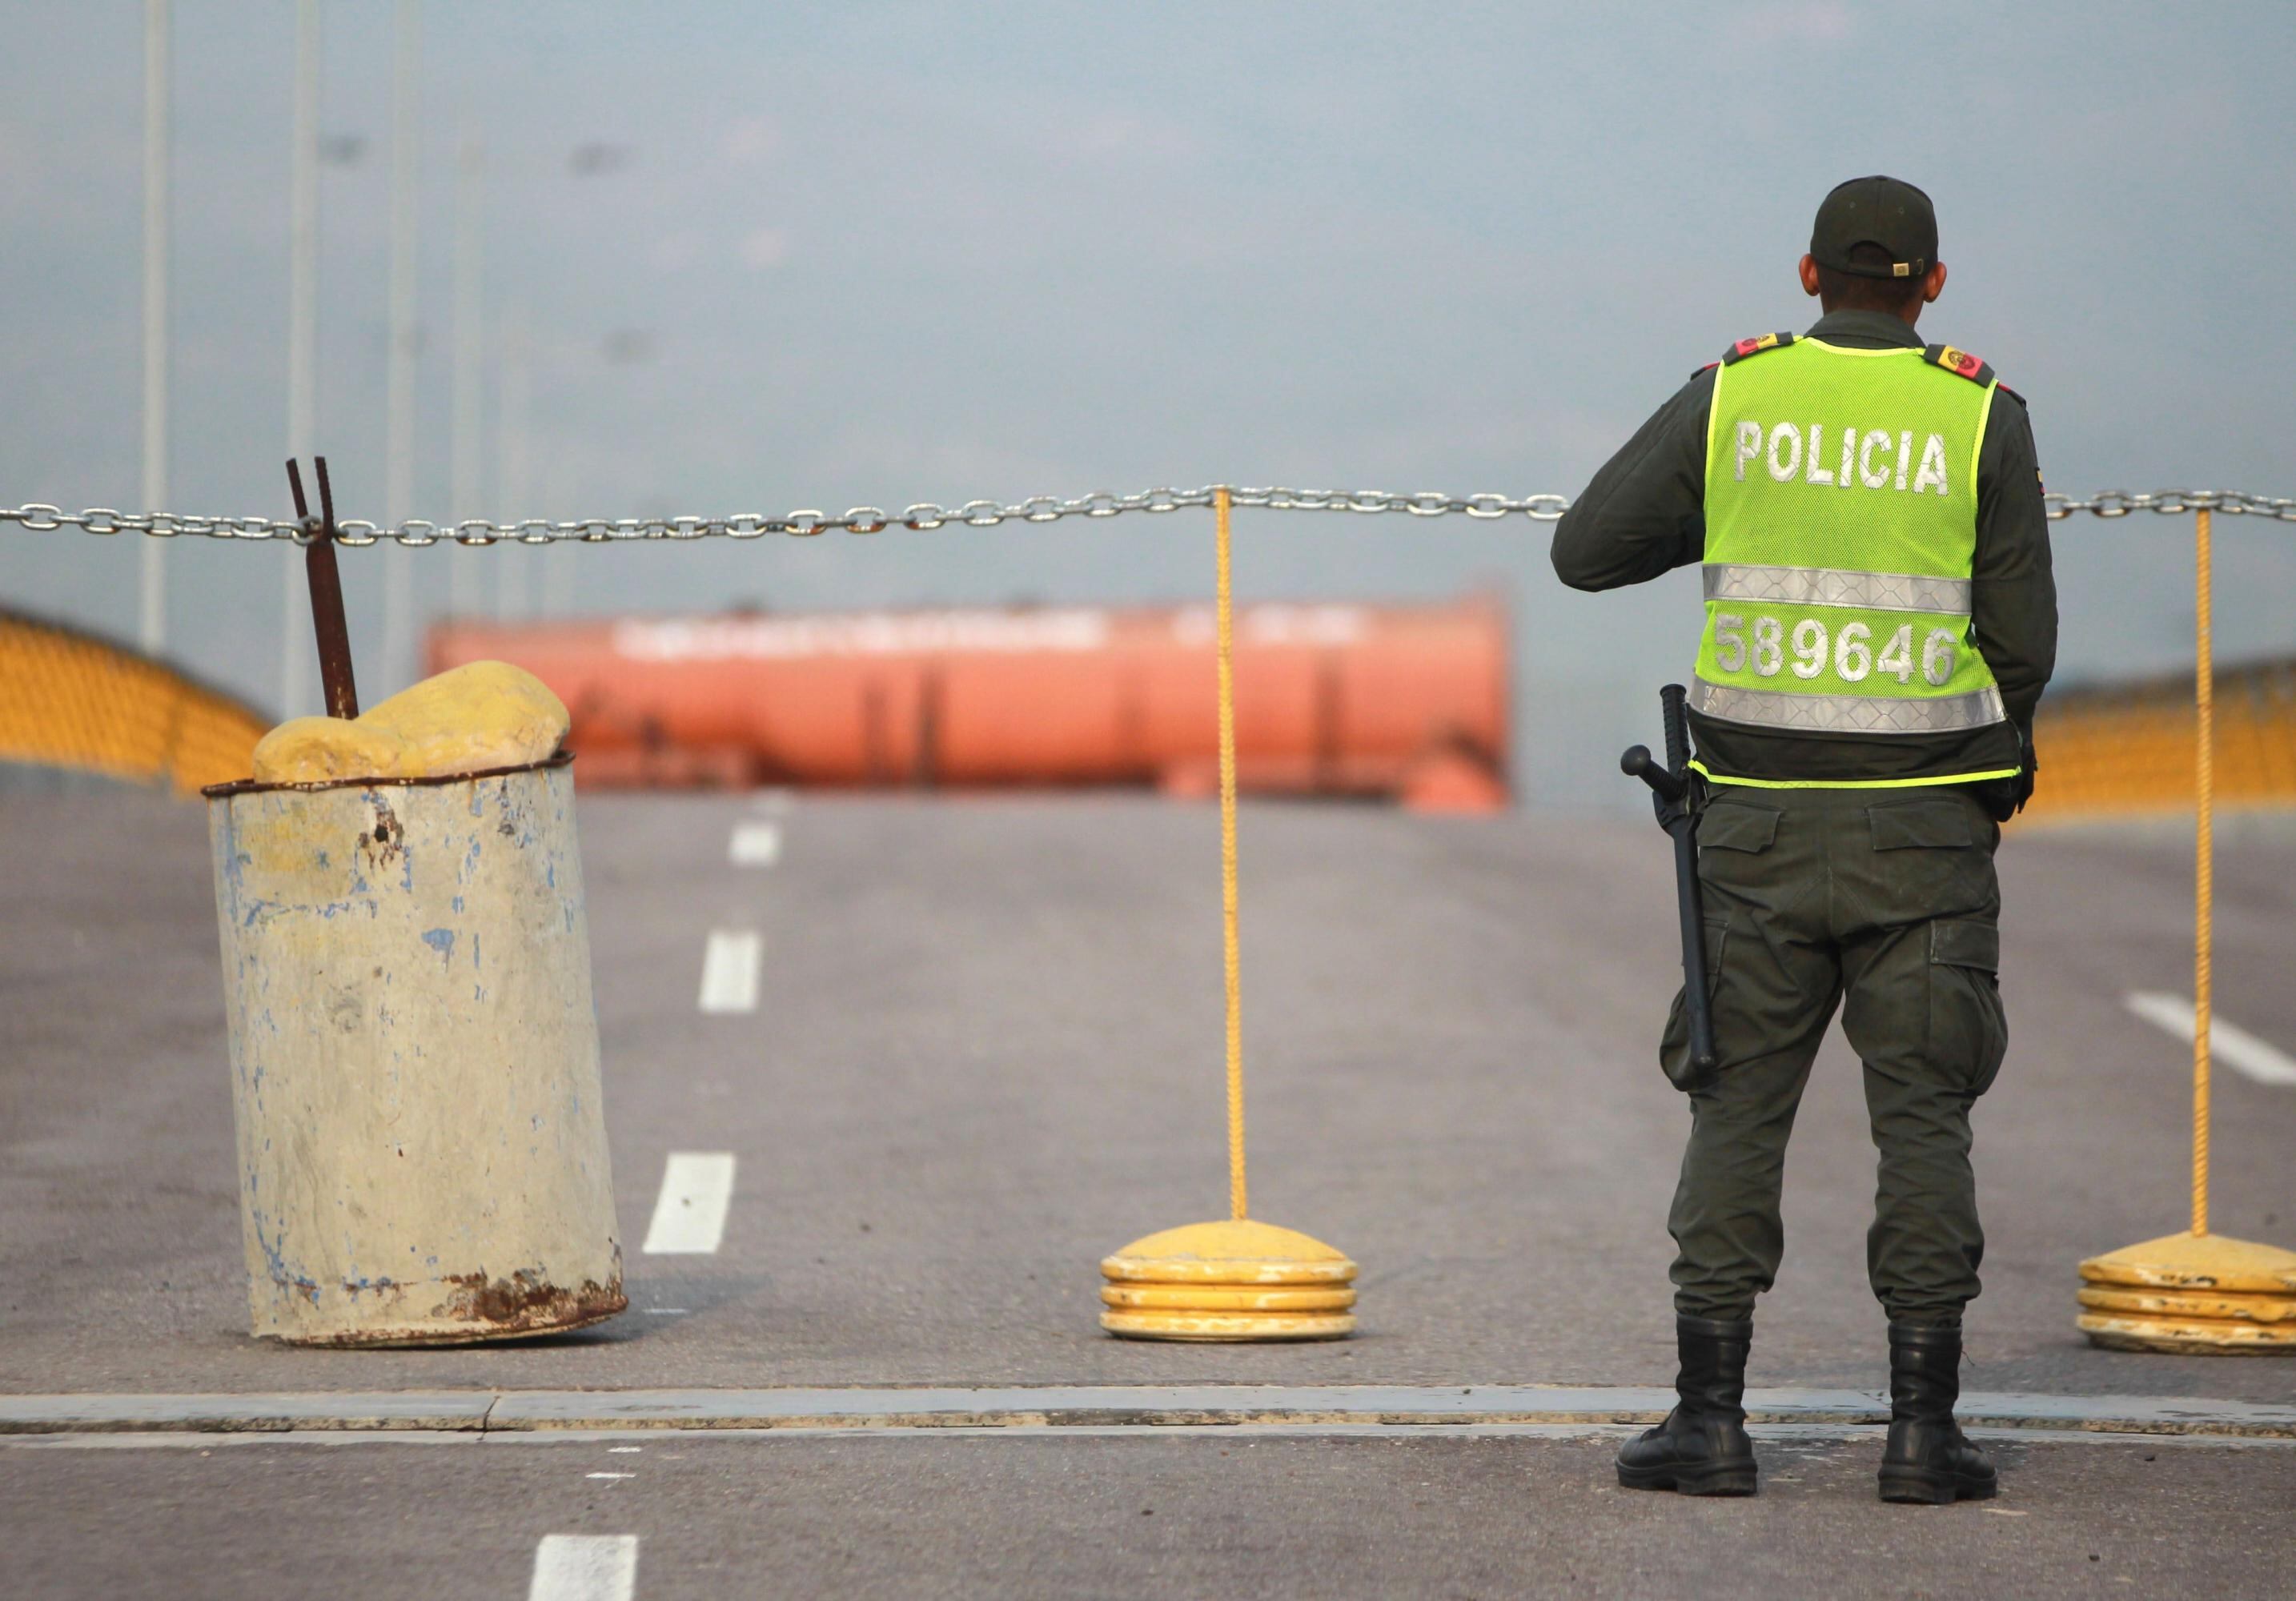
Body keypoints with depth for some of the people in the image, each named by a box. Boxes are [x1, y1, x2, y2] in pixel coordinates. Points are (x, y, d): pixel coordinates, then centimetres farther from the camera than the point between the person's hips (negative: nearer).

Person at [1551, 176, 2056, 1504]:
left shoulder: (1733, 398, 1)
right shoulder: (1983, 419, -2)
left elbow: (1586, 550, 6)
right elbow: (2023, 638, -2)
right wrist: (1997, 771, 17)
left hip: (1764, 811, 1)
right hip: (1923, 820, -1)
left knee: (1740, 1109, 6)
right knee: (1923, 1117, 4)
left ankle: (1710, 1414, 1)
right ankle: (1925, 1422, 0)